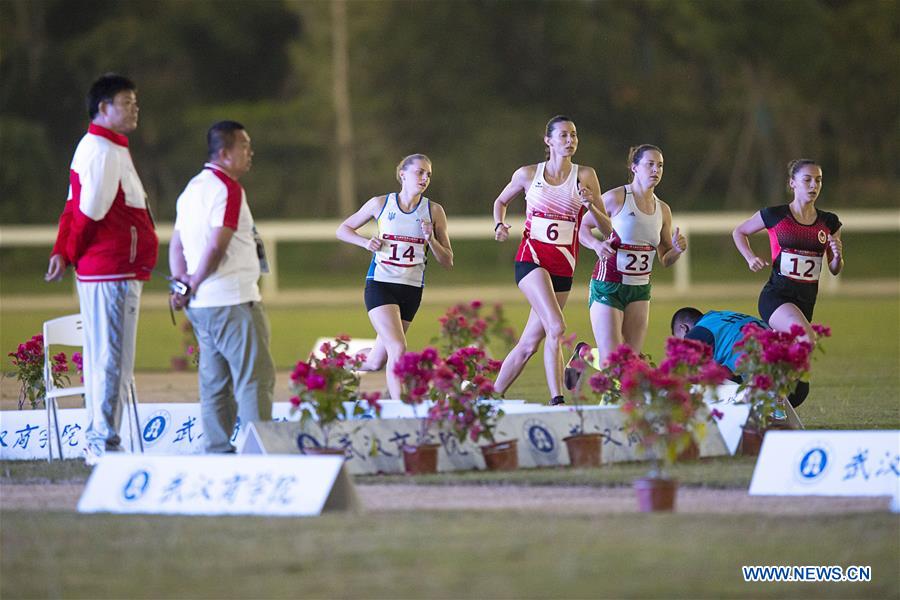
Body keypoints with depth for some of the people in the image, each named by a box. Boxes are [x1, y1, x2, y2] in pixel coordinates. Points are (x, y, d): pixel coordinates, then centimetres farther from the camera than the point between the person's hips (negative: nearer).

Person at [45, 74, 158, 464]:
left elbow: (75, 208, 16)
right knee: (112, 359, -8)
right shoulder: (104, 152, -14)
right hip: (114, 270, -11)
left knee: (102, 359, 13)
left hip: (96, 271, 11)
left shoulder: (96, 148, 20)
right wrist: (72, 254, -1)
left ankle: (97, 442, 17)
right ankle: (104, 443, -8)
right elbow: (89, 213, -17)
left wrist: (62, 253, 5)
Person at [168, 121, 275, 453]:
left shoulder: (193, 188, 17)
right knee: (255, 376, -8)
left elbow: (177, 244, 16)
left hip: (201, 303, 9)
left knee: (215, 381, 11)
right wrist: (193, 285, -9)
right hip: (233, 300, -9)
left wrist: (182, 284, 5)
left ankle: (219, 449, 11)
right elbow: (217, 245, -20)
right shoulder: (228, 188, -12)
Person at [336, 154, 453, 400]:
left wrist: (431, 240, -13)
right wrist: (366, 242, -7)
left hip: (411, 290, 3)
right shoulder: (380, 204, 0)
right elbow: (343, 230, 12)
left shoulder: (434, 211, 3)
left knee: (376, 361, 9)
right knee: (398, 350, -21)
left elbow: (447, 262, 5)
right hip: (380, 285, -3)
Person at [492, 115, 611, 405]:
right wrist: (499, 225, 3)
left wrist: (590, 204, -14)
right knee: (556, 328, -24)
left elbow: (606, 227, 5)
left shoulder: (585, 176, 5)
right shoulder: (528, 174, 4)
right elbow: (501, 201, 22)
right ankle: (557, 400, -24)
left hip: (563, 267, 3)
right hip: (531, 258, -3)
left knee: (529, 344, 3)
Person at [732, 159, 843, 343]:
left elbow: (834, 270, 15)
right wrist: (751, 258, -2)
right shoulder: (774, 215, -2)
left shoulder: (829, 222, 7)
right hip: (776, 295, -5)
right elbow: (738, 232, 14)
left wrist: (837, 256, -8)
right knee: (808, 338, -31)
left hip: (806, 300, 5)